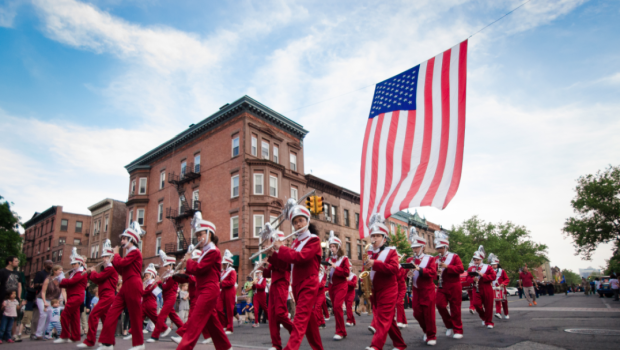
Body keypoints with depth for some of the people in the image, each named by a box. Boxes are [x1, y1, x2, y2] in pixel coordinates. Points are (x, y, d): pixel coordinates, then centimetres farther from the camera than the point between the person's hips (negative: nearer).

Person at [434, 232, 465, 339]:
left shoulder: (454, 256, -1)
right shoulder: (436, 259, 9)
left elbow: (461, 269, -14)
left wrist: (447, 266, -23)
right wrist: (436, 273, -9)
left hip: (454, 286, -3)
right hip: (442, 286, 3)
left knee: (455, 308, 1)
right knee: (440, 304, -8)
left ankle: (458, 330, 12)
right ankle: (449, 326, 12)